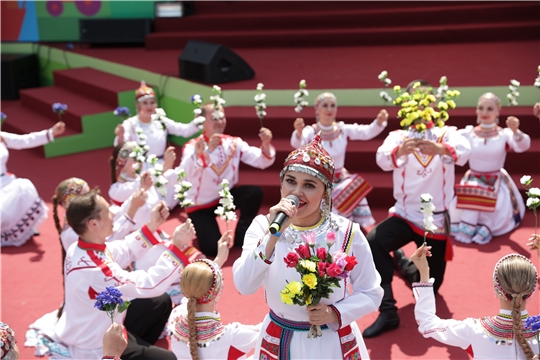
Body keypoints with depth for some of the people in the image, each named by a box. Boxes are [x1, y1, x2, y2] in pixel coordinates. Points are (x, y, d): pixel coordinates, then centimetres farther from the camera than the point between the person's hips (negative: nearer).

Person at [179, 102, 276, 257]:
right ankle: (200, 226, 18)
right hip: (200, 204, -4)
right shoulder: (192, 146, -20)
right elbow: (185, 173, -42)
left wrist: (266, 144, -37)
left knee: (255, 193, -23)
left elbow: (261, 161, -15)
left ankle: (241, 237, 1)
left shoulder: (234, 143, -7)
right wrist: (207, 150, -58)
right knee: (212, 248, -18)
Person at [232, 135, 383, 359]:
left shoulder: (347, 234, -12)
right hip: (279, 342, 1)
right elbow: (243, 286, -24)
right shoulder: (262, 226, -11)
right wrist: (273, 234, -33)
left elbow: (371, 293, -3)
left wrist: (336, 314, -18)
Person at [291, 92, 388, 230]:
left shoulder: (343, 129, -1)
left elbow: (367, 132, -14)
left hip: (341, 182, 4)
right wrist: (298, 133, -55)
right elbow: (296, 143, -32)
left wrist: (379, 122, -35)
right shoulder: (310, 132, -11)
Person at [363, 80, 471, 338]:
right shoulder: (398, 136, 0)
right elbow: (382, 159, -23)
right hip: (405, 215, 0)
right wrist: (400, 151, -46)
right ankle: (388, 312, -22)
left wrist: (439, 148, -47)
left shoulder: (447, 133, -1)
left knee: (430, 287, 9)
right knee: (373, 242, -31)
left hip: (436, 219, 1)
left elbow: (463, 152, -24)